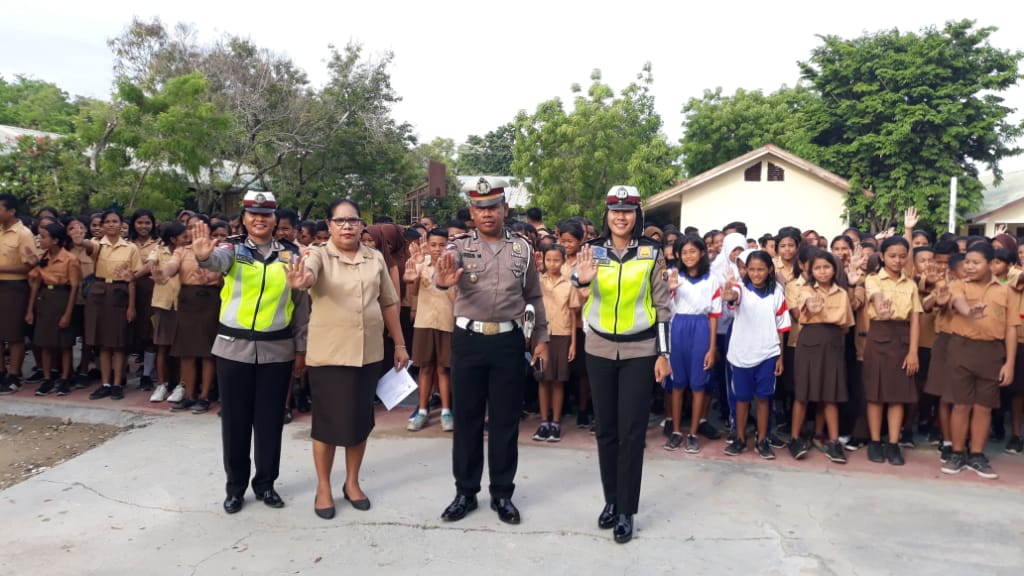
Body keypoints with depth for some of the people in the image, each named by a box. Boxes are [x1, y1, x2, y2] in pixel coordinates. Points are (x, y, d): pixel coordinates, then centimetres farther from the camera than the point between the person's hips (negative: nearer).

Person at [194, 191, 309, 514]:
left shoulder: (291, 256, 3)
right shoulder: (233, 249, -1)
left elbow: (301, 306, 6)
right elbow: (218, 261, -27)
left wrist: (301, 349, 5)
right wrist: (204, 256, -51)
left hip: (277, 350, 1)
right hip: (234, 348, 0)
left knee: (270, 420, 8)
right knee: (235, 420, 8)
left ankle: (266, 484, 25)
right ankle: (235, 487, 23)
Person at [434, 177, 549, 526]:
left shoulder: (522, 248, 5)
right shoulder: (460, 247, -1)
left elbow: (534, 297, 11)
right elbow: (442, 273, -23)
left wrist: (541, 339, 7)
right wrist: (442, 279, -47)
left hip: (509, 341, 1)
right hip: (468, 340, -1)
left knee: (505, 420, 8)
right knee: (466, 418, 8)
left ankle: (502, 494, 22)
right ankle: (465, 492, 22)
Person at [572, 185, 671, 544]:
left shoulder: (651, 253, -3)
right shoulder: (593, 250, 0)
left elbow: (662, 306, 0)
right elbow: (577, 277, -19)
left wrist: (663, 353, -4)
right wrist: (582, 279, -43)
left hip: (640, 350, -2)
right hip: (600, 349, 2)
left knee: (632, 432, 2)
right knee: (605, 429, 10)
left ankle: (626, 511, 12)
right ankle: (611, 500, 25)